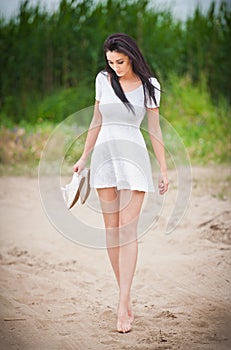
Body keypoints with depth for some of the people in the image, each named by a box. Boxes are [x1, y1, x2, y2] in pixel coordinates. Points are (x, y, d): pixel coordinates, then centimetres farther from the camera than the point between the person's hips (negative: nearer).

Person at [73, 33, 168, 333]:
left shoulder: (148, 85, 0)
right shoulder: (103, 80, 6)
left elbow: (154, 129, 4)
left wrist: (164, 170, 3)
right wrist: (84, 157, 14)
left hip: (134, 155, -3)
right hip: (105, 154, 3)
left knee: (128, 229, -11)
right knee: (112, 228, 1)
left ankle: (122, 307, -16)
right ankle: (126, 296, 10)